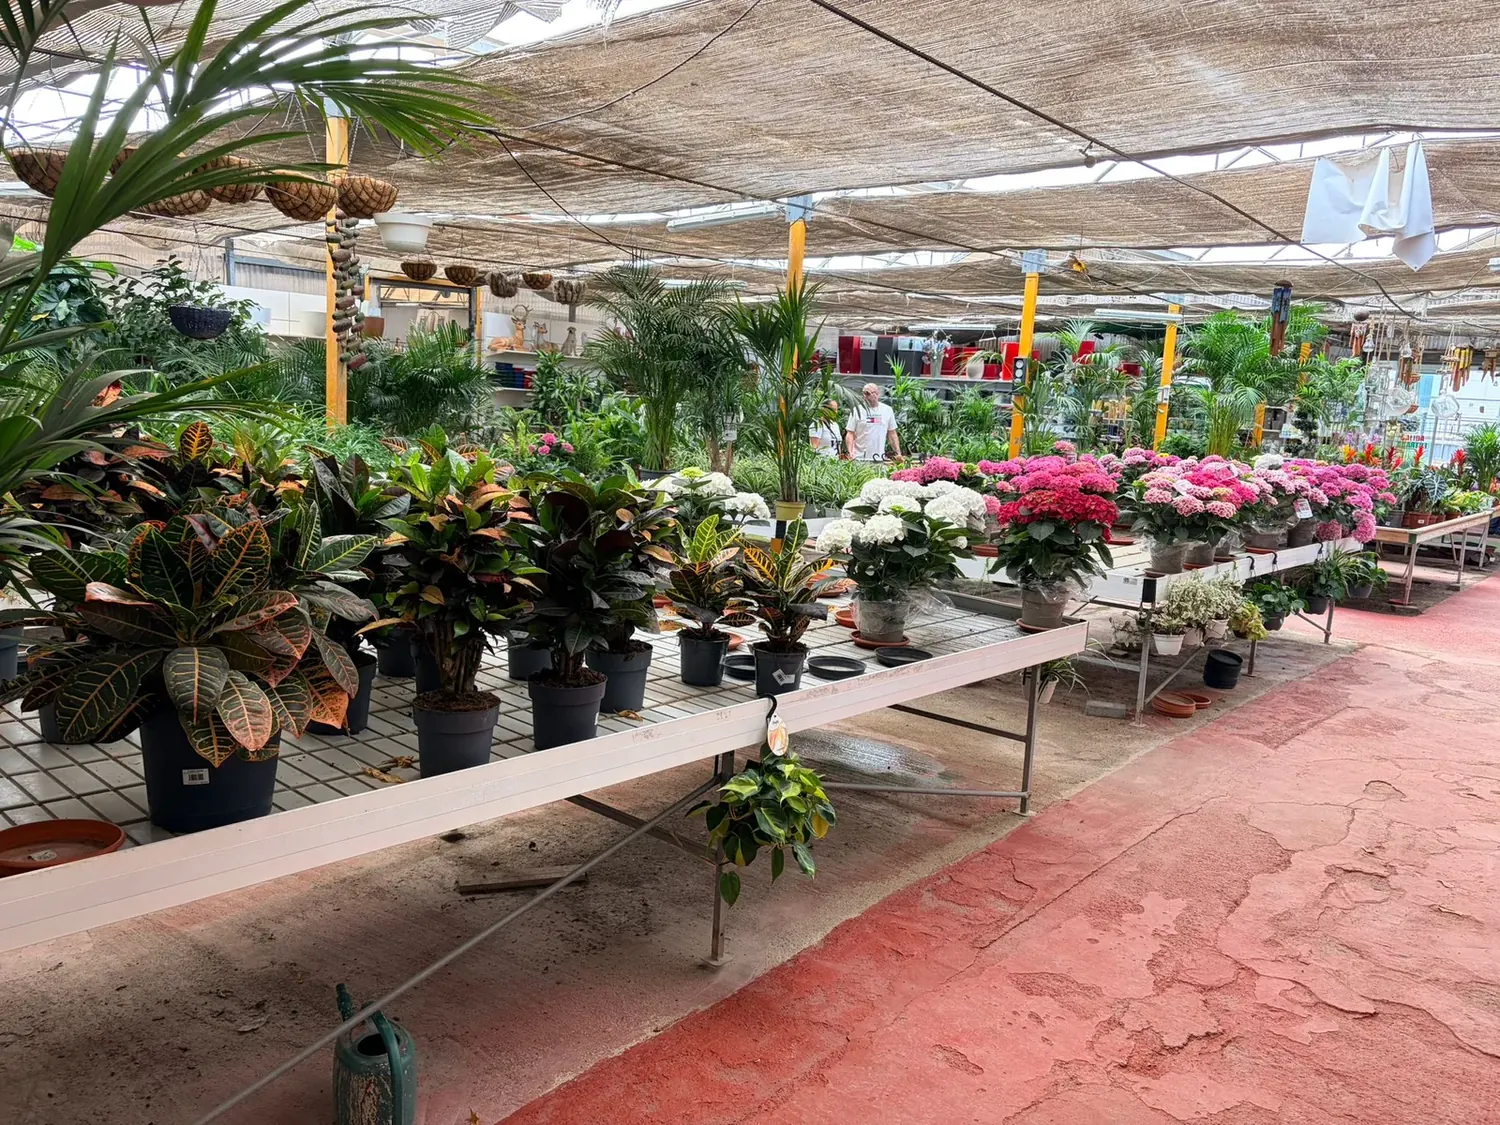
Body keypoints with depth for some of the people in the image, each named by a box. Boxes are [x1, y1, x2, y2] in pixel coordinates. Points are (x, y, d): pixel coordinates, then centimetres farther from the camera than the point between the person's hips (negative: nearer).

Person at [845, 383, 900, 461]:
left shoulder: (887, 410, 9)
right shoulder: (857, 410, 1)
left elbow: (892, 434, 13)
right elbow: (850, 434, -1)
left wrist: (898, 453, 5)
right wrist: (850, 452, -14)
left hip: (880, 458, 2)